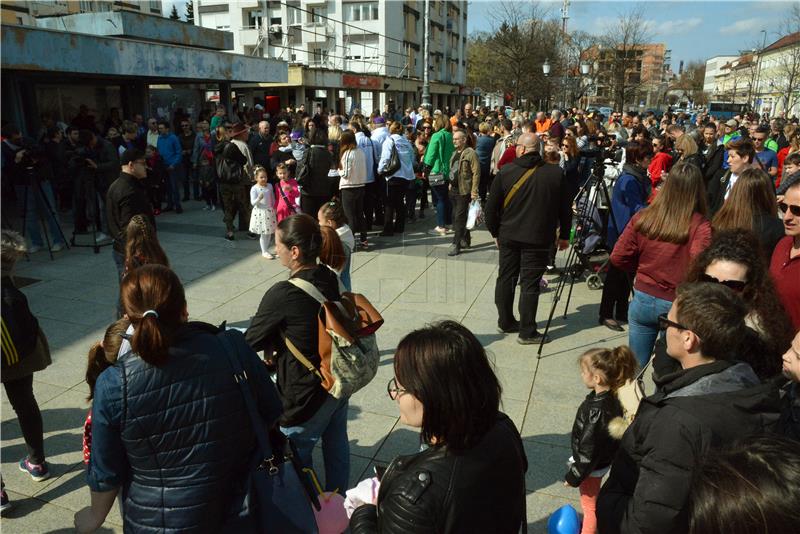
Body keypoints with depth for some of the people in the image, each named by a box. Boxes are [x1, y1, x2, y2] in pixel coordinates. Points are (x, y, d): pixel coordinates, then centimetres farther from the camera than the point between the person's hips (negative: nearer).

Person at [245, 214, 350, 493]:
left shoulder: (283, 294, -27)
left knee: (297, 454, 15)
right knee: (336, 442, 25)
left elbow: (252, 341, -14)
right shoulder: (333, 280, -6)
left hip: (306, 394, -8)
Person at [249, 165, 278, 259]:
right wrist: (259, 199, -32)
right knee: (263, 233, 2)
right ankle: (264, 251, 14)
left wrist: (274, 209, 9)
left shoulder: (269, 186, 3)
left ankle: (266, 249, 24)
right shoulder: (254, 188, -11)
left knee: (270, 232, 9)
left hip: (270, 212, 5)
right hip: (260, 212, -5)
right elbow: (253, 203, -14)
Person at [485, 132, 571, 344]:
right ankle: (527, 332, 5)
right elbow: (565, 209, 4)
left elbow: (491, 208, 0)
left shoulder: (505, 172, -3)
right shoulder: (555, 174, -3)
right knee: (530, 283, 1)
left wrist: (495, 232, 14)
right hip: (538, 239, -1)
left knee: (505, 278, 15)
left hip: (508, 236, 2)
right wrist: (564, 235, 15)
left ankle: (506, 322, 26)